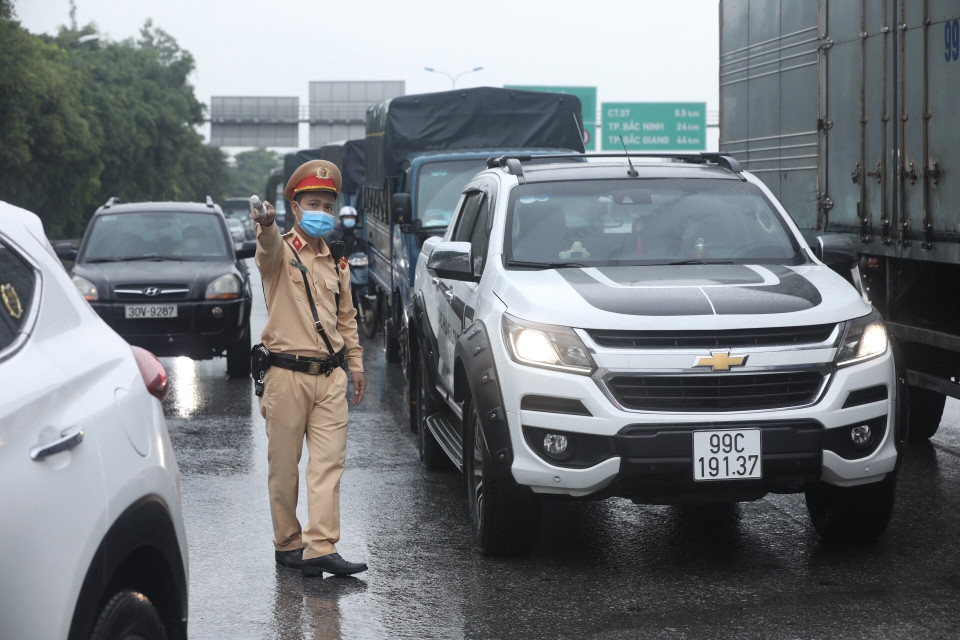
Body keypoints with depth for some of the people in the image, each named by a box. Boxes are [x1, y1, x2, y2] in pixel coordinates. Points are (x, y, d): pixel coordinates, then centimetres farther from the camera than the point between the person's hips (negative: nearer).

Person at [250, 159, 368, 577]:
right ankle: (288, 543, 14)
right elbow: (268, 248, -27)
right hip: (287, 374, -4)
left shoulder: (337, 263, 16)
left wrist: (356, 363, 17)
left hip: (330, 376, 5)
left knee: (329, 464, -4)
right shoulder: (281, 252, -1)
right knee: (284, 467, 2)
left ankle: (321, 548, -7)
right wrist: (265, 226, -50)